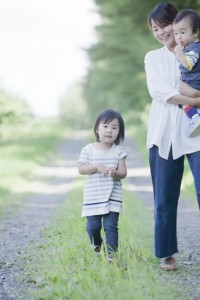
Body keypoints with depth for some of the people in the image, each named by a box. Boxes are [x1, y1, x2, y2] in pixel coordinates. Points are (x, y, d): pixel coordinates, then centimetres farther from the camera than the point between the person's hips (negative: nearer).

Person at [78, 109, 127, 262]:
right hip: (93, 196, 0)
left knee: (111, 226, -8)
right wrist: (96, 167, -20)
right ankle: (97, 245, 33)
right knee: (93, 226, 3)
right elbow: (81, 169, -5)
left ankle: (112, 254, -4)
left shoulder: (119, 151, 2)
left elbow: (123, 172, -1)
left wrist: (115, 173, -24)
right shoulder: (88, 150, -1)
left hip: (112, 196, 0)